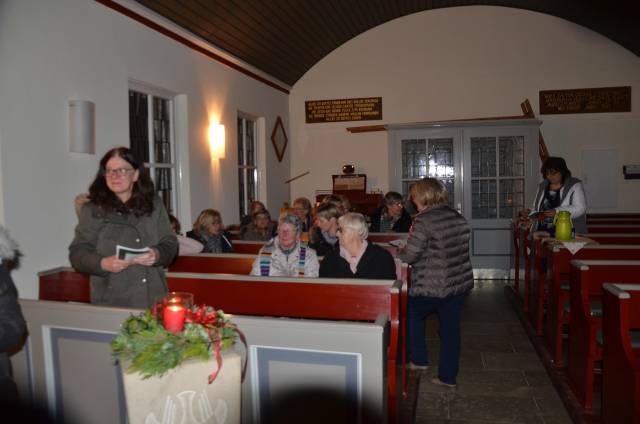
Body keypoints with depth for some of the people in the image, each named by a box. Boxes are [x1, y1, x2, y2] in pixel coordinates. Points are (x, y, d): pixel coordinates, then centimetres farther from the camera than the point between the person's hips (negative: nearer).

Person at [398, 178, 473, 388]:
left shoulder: (424, 220, -17)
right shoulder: (458, 217, 6)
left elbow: (410, 255, -18)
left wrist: (395, 252, 3)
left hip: (432, 287, -6)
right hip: (461, 282, 7)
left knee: (413, 315, 19)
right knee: (450, 328, 14)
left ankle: (419, 360, 25)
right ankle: (448, 376, 24)